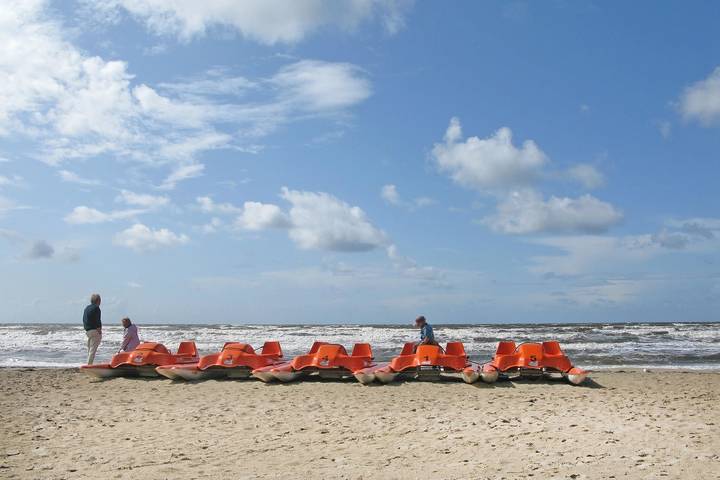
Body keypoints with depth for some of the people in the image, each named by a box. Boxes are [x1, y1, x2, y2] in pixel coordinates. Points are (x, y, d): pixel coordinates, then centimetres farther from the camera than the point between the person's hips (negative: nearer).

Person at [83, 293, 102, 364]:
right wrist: (99, 329, -11)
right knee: (93, 349, -8)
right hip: (94, 330, -9)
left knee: (89, 349, 13)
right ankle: (89, 364, -11)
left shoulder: (87, 308, 16)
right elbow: (97, 320, -17)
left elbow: (84, 320, 17)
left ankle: (89, 364, 13)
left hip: (87, 331, 9)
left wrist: (86, 328, 18)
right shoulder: (96, 308, -11)